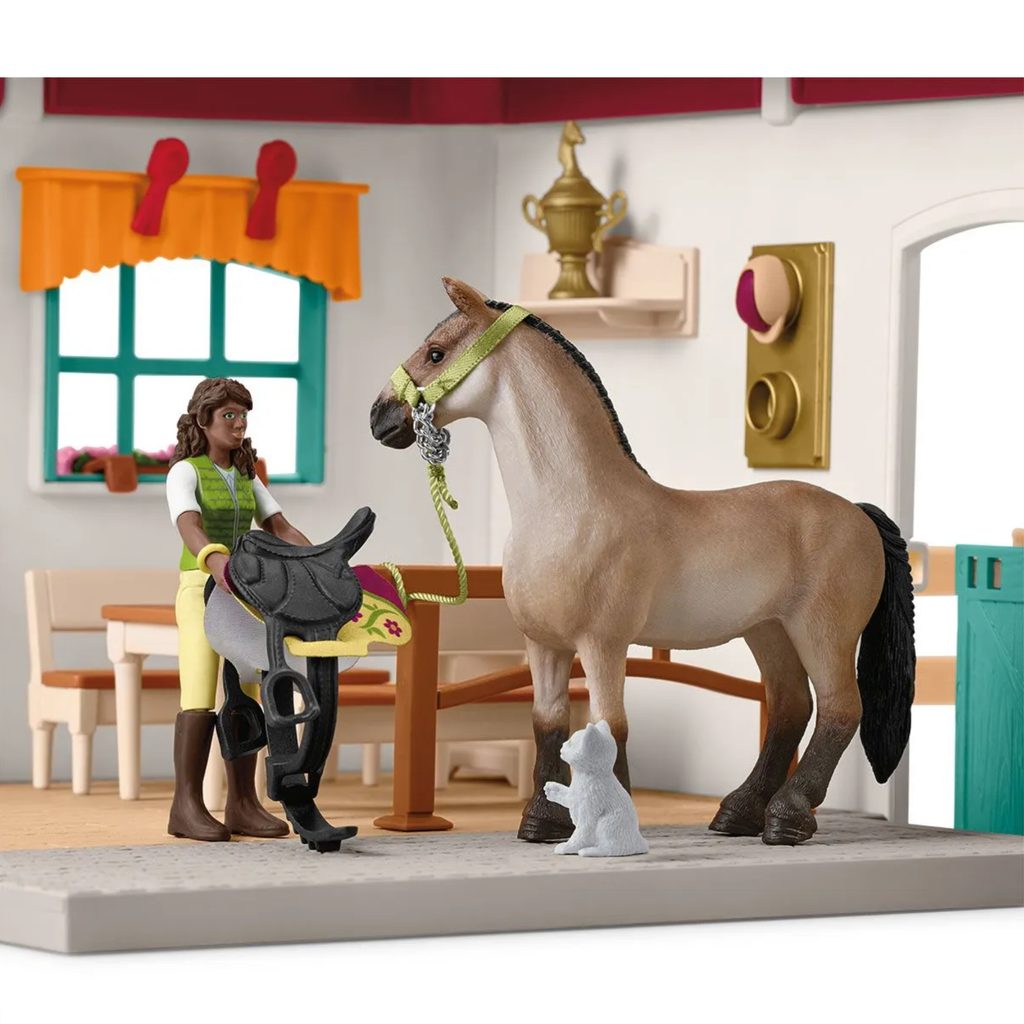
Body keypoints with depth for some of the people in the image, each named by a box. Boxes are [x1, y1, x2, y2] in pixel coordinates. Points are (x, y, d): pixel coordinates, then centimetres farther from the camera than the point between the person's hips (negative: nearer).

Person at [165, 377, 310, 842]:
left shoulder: (246, 477, 15)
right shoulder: (185, 472, -7)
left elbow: (280, 529, 8)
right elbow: (188, 526, -25)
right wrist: (214, 557, -47)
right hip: (201, 590, -7)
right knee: (201, 698, -13)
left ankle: (242, 805, 4)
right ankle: (187, 806, -11)